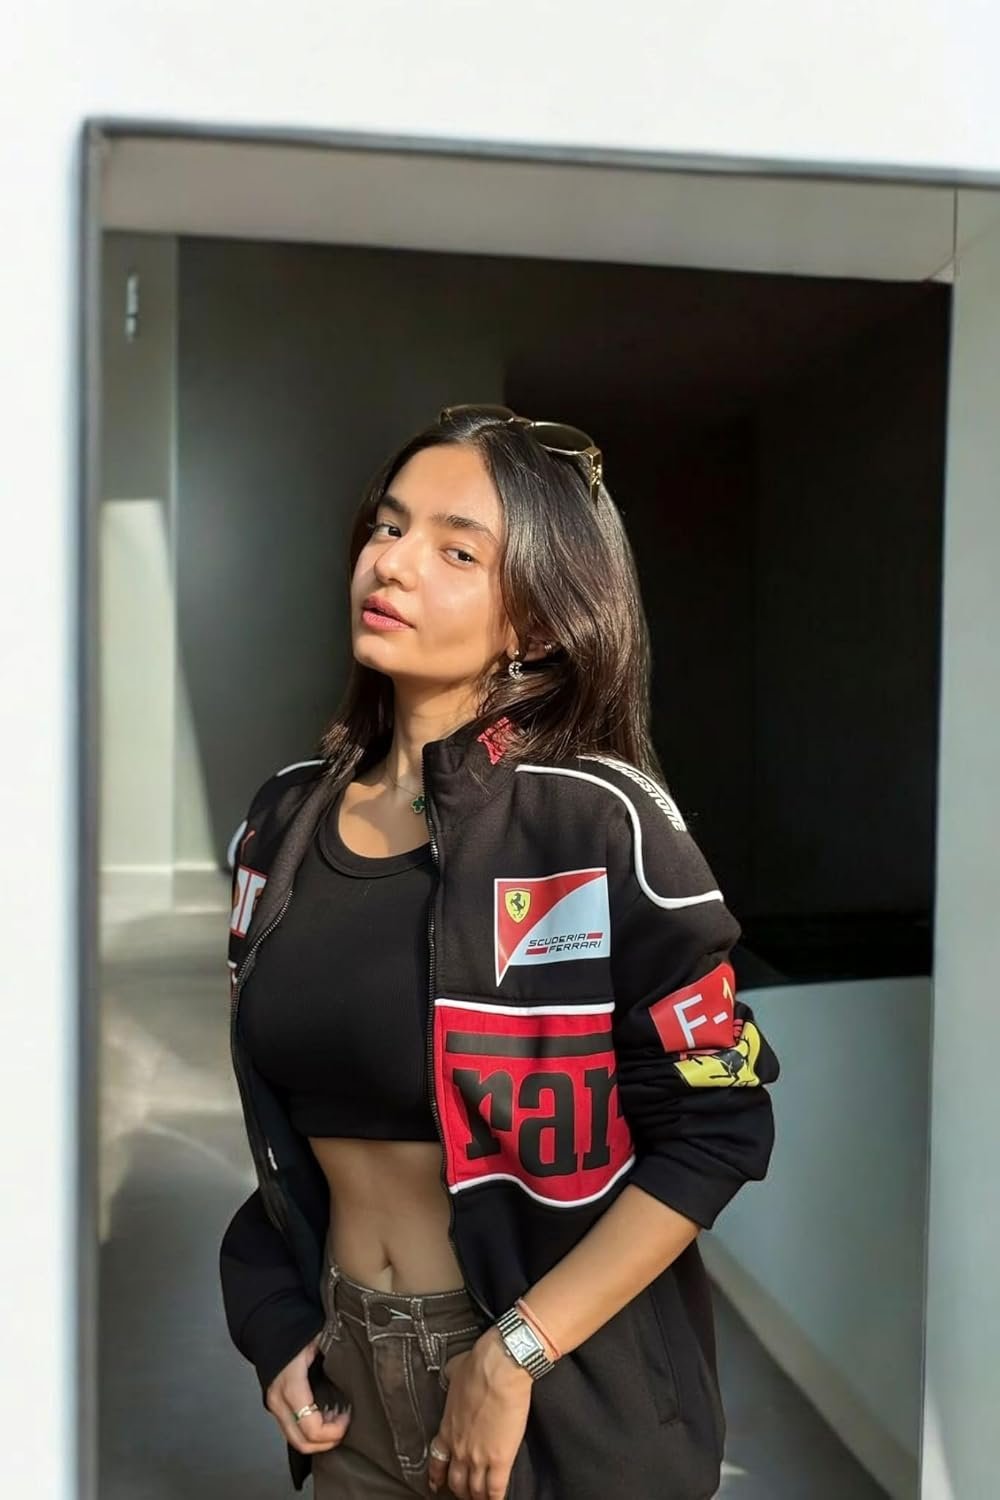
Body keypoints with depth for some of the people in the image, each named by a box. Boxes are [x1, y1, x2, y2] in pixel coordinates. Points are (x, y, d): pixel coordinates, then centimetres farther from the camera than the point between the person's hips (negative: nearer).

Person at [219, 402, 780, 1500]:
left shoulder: (598, 822, -18)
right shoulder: (286, 816, -2)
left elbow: (715, 1128, -17)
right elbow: (282, 1105, 8)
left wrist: (515, 1357, -18)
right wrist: (281, 1321, 3)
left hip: (563, 1384, -4)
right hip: (342, 1366, 5)